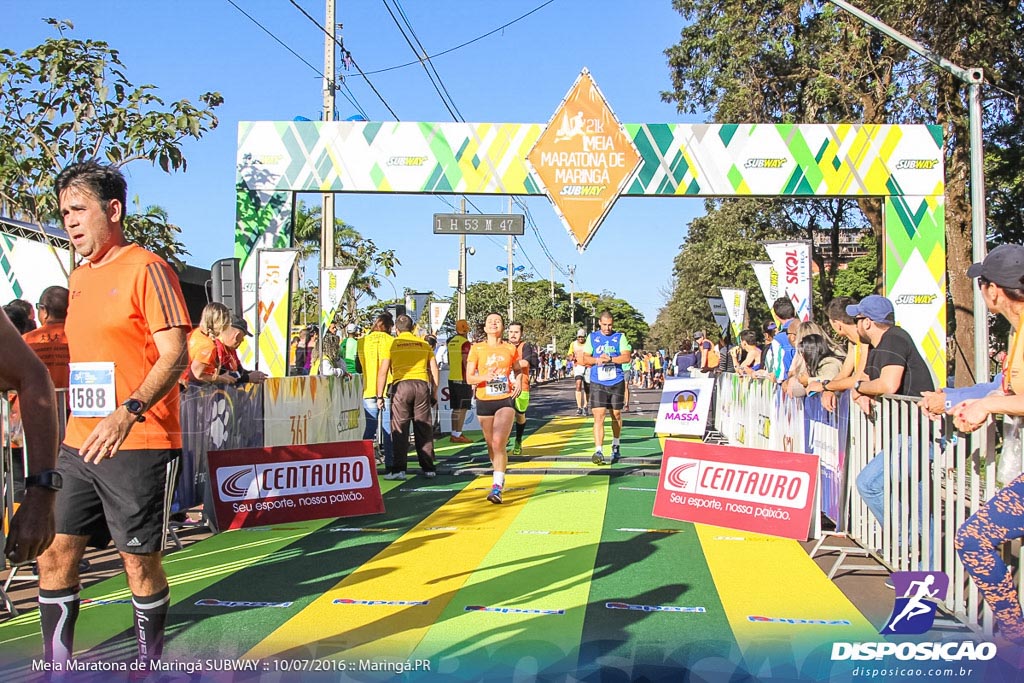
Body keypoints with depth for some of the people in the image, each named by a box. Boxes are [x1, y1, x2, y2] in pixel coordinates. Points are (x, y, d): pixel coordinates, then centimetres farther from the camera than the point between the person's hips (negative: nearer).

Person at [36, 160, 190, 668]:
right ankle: (55, 664, 21)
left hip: (138, 445, -7)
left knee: (140, 561, 2)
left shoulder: (144, 269, -8)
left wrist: (128, 412, -29)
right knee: (54, 553, 8)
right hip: (79, 445, 8)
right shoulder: (78, 278, 16)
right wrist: (70, 432, 18)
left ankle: (149, 662, 20)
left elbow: (175, 356, -16)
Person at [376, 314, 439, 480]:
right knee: (424, 428, 8)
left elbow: (383, 372, 1)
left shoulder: (391, 345, 6)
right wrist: (434, 394, 19)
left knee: (399, 429, 2)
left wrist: (380, 396, 6)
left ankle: (399, 469, -2)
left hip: (401, 385, -2)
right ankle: (428, 468, 12)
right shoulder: (424, 344, 14)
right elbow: (434, 371, 13)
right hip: (422, 385, 3)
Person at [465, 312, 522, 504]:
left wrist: (519, 382, 0)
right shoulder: (477, 349, 1)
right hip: (484, 401, 1)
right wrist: (485, 377, -21)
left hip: (506, 400, -1)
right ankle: (499, 477, 35)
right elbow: (469, 378, -2)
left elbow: (518, 369, 21)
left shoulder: (510, 349, 4)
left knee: (499, 442, -17)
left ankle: (497, 486, -16)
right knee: (491, 445, 11)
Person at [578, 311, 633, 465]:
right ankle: (598, 451, -17)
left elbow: (627, 357, -8)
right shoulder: (592, 337, 8)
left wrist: (610, 359, -20)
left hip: (616, 383, 0)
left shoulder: (620, 337, 3)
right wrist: (597, 360, -13)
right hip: (597, 383, 0)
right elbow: (585, 359, 6)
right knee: (598, 416, -11)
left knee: (616, 415, 13)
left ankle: (615, 445, 33)